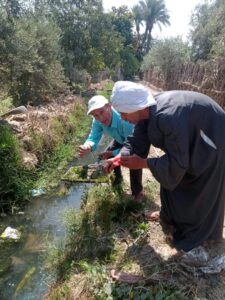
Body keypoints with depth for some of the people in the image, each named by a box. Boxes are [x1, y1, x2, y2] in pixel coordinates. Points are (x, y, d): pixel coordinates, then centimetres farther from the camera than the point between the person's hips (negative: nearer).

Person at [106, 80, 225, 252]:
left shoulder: (169, 119, -42)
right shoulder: (148, 108, -16)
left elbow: (176, 163, -33)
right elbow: (137, 141, -5)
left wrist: (142, 163, -27)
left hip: (210, 141, -8)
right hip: (190, 136, 8)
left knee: (199, 188, 6)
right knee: (172, 178, 18)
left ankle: (198, 234, 30)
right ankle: (171, 216, 42)